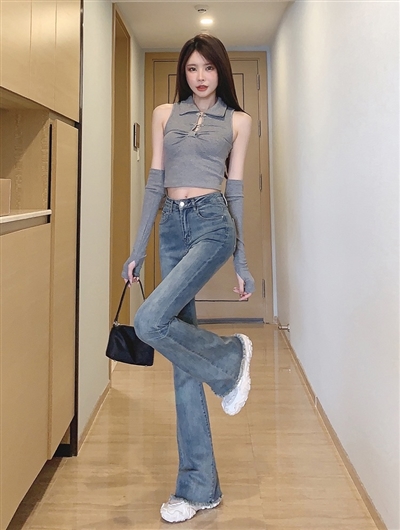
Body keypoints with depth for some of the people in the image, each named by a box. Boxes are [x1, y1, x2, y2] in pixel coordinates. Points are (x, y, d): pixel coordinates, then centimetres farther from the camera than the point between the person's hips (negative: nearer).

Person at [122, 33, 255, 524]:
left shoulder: (237, 120, 10)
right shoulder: (164, 115, 16)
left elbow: (235, 190, 8)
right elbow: (155, 183, 12)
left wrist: (242, 262, 6)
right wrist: (137, 250, 7)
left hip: (213, 224, -3)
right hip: (172, 229, 4)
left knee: (150, 321, -25)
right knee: (183, 360, 2)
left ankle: (230, 358, 4)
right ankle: (199, 487, 14)